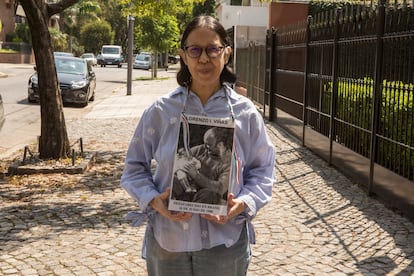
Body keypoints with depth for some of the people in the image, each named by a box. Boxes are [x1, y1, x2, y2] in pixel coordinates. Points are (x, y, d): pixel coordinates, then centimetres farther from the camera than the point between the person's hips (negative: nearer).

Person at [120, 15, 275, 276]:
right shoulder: (160, 111, -4)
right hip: (167, 240, 1)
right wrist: (153, 200, -14)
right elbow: (135, 167, 4)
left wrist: (243, 203, -14)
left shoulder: (245, 112, -3)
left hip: (225, 242, 0)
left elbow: (262, 171, 4)